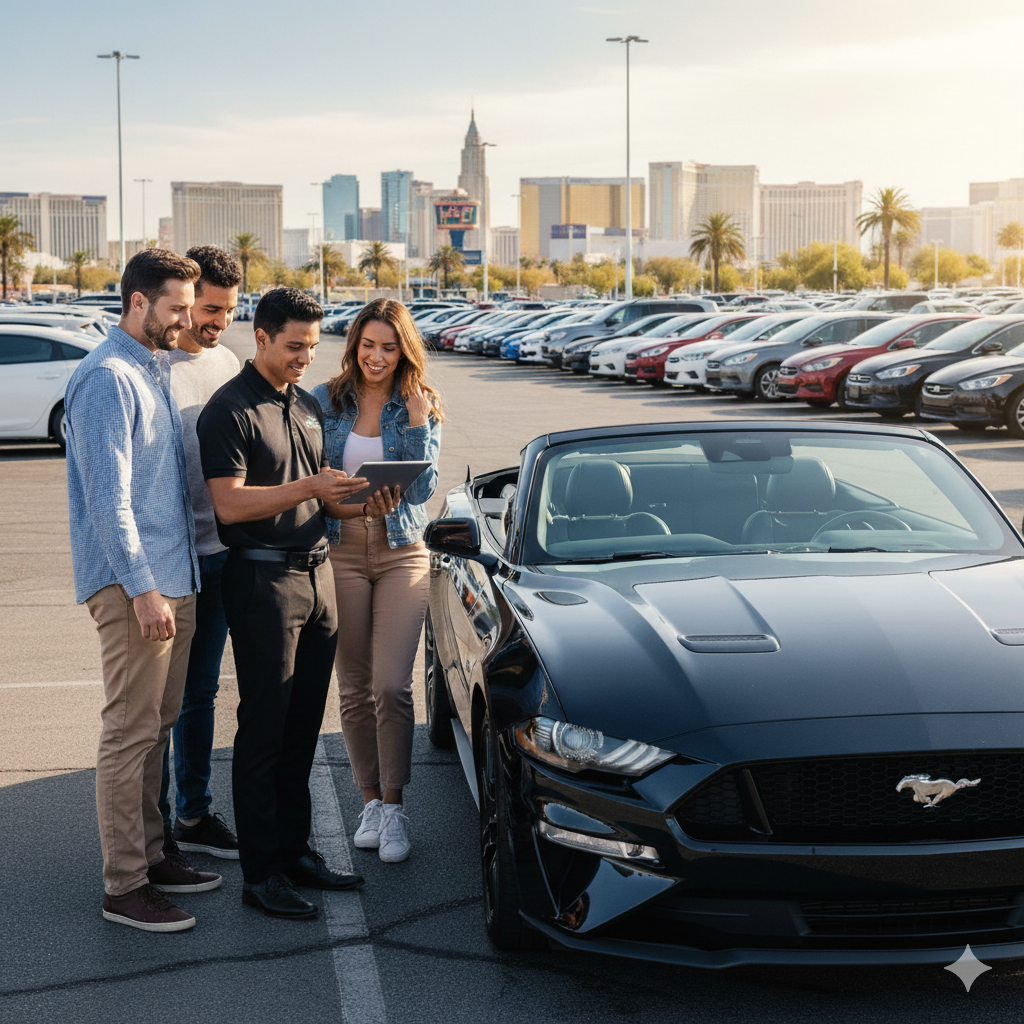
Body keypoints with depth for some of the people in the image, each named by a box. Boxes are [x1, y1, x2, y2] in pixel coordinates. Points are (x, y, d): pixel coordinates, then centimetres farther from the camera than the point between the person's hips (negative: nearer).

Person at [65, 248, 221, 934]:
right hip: (133, 584, -9)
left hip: (174, 578, 9)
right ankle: (123, 886, 2)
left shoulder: (156, 369, 17)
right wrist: (143, 588, -22)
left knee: (158, 726, 15)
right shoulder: (107, 377, -13)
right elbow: (109, 495, -19)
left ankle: (150, 855, 25)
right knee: (131, 731, -5)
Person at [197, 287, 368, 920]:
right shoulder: (231, 410, -8)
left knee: (303, 726, 12)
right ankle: (260, 874, 4)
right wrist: (306, 489, -26)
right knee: (263, 730, -3)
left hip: (317, 572, 8)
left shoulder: (308, 406, 17)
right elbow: (229, 504, -17)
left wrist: (352, 498, 3)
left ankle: (295, 850, 22)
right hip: (263, 578, -7)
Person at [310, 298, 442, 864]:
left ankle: (392, 805, 2)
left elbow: (423, 487, -6)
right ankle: (370, 800, 19)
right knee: (354, 687, 6)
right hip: (340, 551, 1)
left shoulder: (419, 405, 3)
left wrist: (417, 416, -13)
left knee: (391, 685, -10)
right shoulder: (326, 401, 4)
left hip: (401, 552, -1)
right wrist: (365, 503, -12)